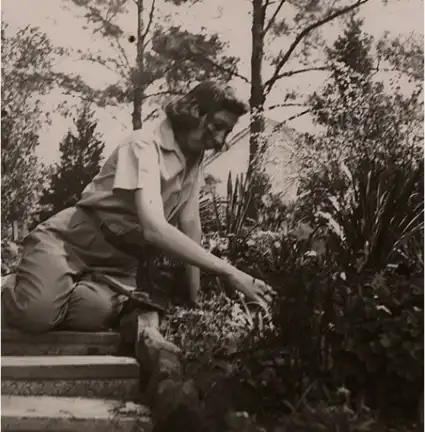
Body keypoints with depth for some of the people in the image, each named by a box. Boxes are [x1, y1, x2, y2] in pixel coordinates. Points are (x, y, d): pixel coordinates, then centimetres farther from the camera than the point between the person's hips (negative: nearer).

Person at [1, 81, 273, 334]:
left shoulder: (195, 157, 3)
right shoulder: (145, 146, -23)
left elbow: (190, 224, 5)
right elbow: (154, 228, -36)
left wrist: (195, 297, -1)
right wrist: (229, 273, -38)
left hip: (119, 257, 6)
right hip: (72, 240, -6)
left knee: (96, 313, -26)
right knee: (37, 313, -30)